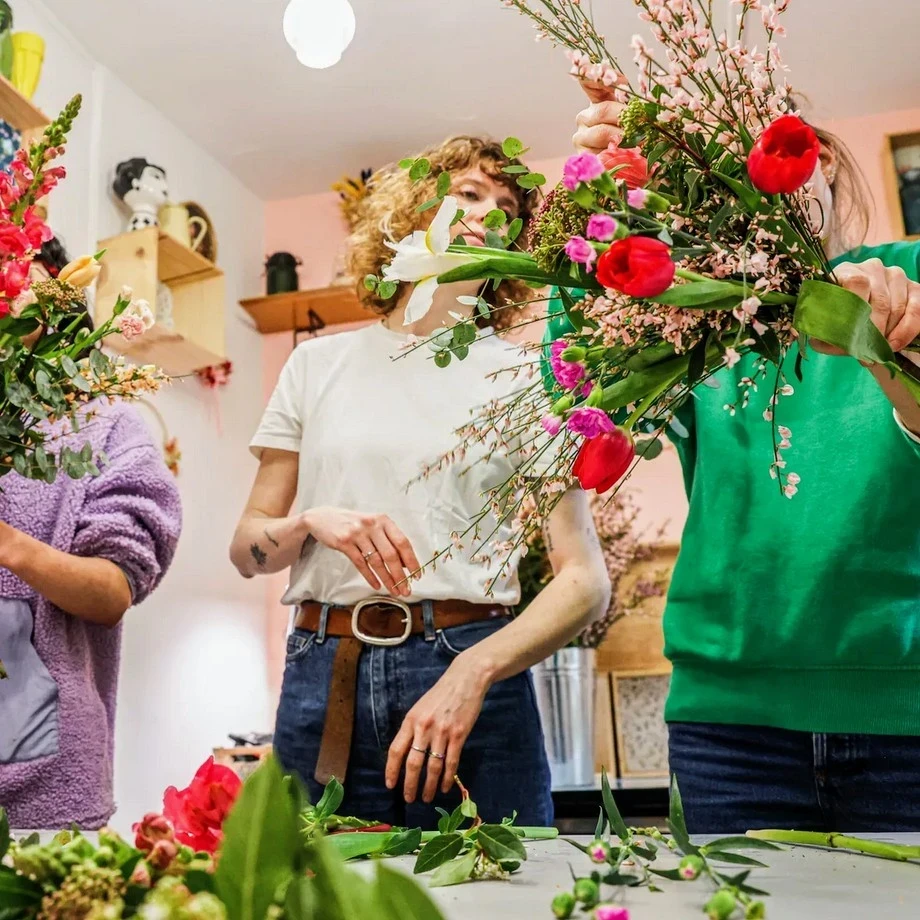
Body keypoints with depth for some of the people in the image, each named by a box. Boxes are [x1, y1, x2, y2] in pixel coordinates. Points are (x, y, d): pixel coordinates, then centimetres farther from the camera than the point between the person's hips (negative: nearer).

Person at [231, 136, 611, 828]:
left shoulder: (523, 377, 3)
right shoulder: (319, 363, 10)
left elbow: (585, 580, -3)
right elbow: (248, 549, 10)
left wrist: (470, 674, -17)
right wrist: (310, 522, -12)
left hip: (473, 673, -1)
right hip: (323, 677, 2)